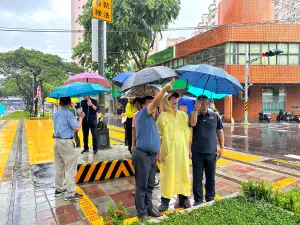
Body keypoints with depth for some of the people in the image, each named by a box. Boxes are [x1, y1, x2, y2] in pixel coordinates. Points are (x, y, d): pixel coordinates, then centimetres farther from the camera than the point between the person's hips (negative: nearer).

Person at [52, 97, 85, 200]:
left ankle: (59, 189, 30)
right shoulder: (69, 114, -15)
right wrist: (81, 118, -2)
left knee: (59, 167, 18)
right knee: (70, 168, -1)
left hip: (57, 141, 8)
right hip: (66, 142, -8)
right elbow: (77, 128, -16)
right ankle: (70, 193, 5)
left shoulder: (55, 114, 10)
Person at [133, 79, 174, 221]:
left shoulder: (151, 118, 19)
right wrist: (165, 88, -23)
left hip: (152, 156, 8)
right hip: (142, 155, -8)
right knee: (142, 185, 2)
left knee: (150, 185, 16)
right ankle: (141, 212, 13)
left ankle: (149, 208, 28)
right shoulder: (143, 114, -8)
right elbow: (156, 101, -19)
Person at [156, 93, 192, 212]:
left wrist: (189, 149, 9)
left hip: (183, 151, 4)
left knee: (184, 174, 11)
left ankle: (183, 199, 27)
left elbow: (189, 133, 13)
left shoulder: (184, 115, 10)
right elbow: (158, 136, -4)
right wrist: (158, 152, -8)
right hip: (168, 152, -4)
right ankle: (165, 201, 15)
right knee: (168, 175, 1)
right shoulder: (163, 116, -2)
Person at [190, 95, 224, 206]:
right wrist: (196, 109, -20)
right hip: (197, 153, -1)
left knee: (211, 178, 13)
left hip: (211, 152, 2)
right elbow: (192, 123, -22)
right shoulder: (194, 115, 1)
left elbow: (220, 132, 8)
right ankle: (198, 200, 21)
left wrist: (221, 147, 3)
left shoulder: (214, 116, 5)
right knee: (197, 178, 7)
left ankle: (210, 199, 29)